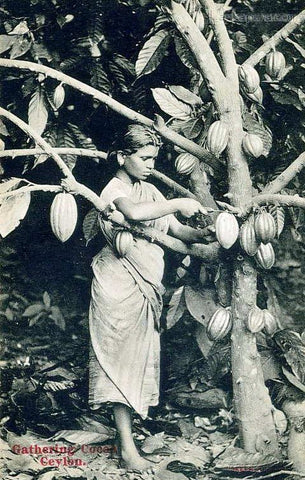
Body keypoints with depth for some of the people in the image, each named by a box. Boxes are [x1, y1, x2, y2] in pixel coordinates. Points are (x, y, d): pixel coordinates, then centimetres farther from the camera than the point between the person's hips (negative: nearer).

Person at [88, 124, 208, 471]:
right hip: (119, 283, -8)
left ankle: (125, 427, 25)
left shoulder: (149, 190, 13)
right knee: (122, 360, -4)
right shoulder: (114, 189, -12)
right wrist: (178, 204, -27)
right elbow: (134, 212, -36)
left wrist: (208, 235, -9)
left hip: (145, 285, 8)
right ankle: (127, 448, 1)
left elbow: (176, 230, 8)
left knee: (138, 357, 12)